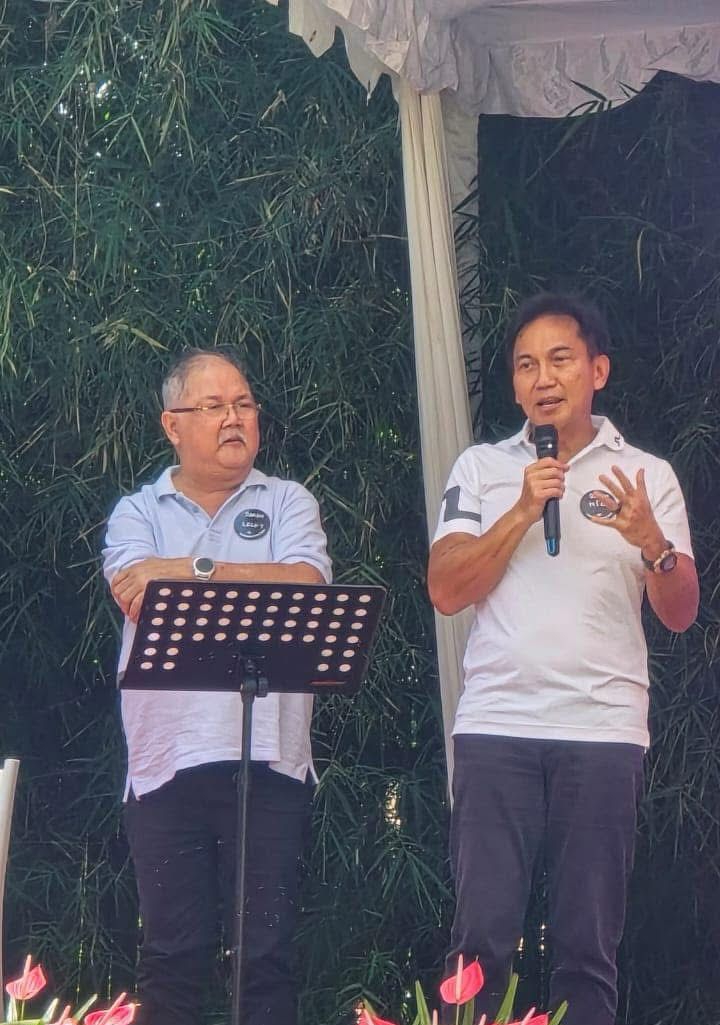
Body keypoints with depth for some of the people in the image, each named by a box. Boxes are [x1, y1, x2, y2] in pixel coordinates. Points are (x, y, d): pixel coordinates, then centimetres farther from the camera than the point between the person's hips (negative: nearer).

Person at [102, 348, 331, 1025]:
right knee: (171, 956, 3)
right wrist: (257, 590, -11)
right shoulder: (137, 513, 11)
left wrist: (192, 570, -12)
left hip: (268, 757, 0)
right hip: (167, 759, 0)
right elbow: (137, 599, -9)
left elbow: (306, 586, -8)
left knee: (267, 953, 2)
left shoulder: (287, 502, 11)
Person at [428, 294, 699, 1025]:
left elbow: (680, 614, 3)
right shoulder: (481, 469, 11)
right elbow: (446, 591, 0)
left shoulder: (647, 476, 9)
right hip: (496, 726, 0)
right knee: (481, 939, -4)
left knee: (588, 946, 0)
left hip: (604, 729, 0)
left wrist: (653, 545, -17)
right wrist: (523, 511, -10)